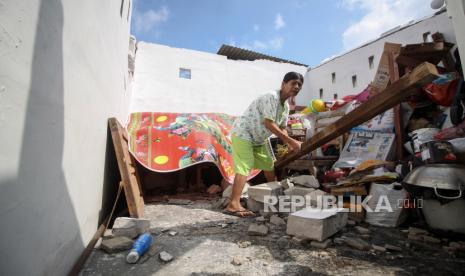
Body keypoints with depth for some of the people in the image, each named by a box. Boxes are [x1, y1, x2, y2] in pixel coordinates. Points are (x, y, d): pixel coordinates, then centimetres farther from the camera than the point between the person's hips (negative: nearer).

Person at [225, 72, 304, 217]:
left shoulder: (286, 106, 6)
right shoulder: (271, 97, -23)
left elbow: (281, 128, 10)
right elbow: (269, 124, -29)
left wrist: (290, 146, -5)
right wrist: (291, 141, -27)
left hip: (259, 138, 10)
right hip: (243, 133, -10)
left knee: (269, 164, 17)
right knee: (245, 168, -17)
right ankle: (233, 205, -16)